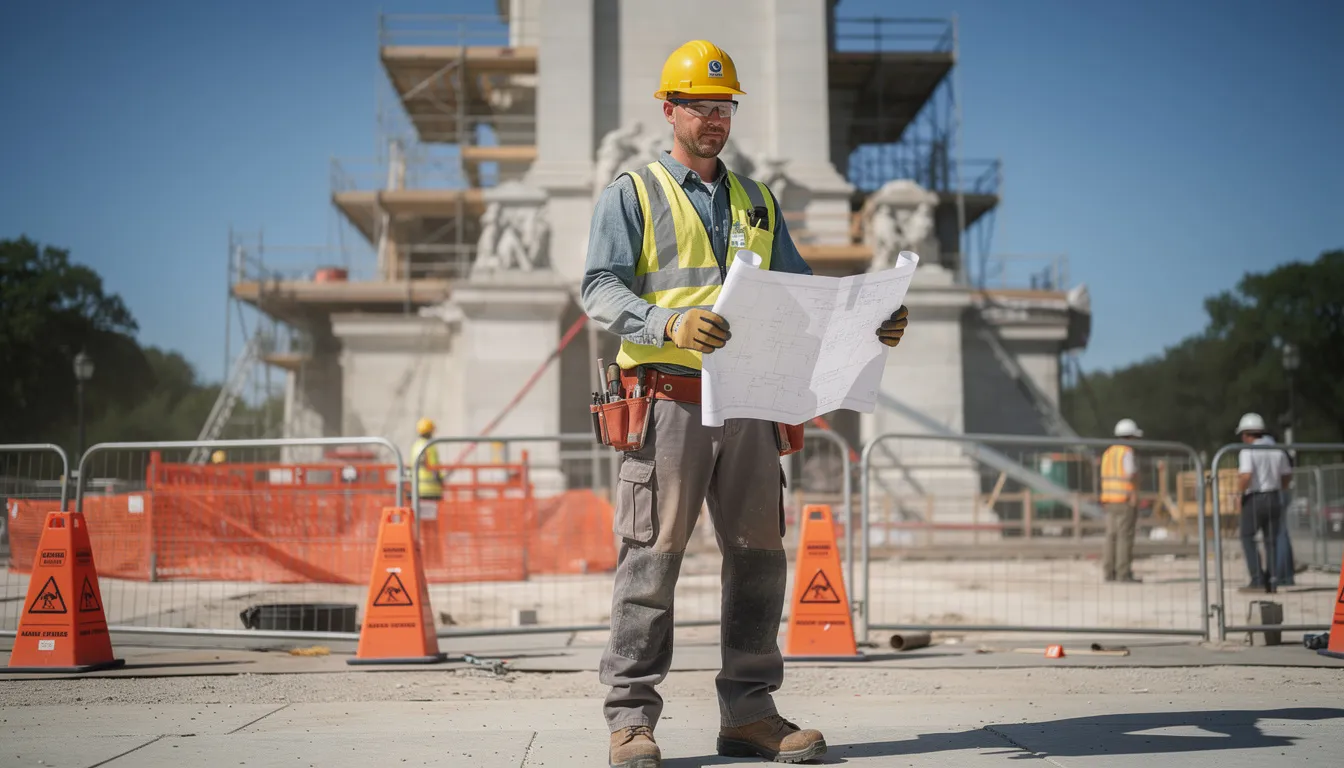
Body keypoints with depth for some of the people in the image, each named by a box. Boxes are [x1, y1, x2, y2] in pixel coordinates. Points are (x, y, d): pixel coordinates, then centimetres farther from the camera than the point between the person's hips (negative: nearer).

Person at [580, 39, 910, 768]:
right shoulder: (631, 194, 5)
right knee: (651, 557, -5)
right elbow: (600, 290, -7)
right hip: (668, 401, -5)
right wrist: (669, 324, -26)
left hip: (748, 405, 5)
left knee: (759, 557, 5)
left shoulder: (757, 202, 21)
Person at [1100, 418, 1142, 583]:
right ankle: (1124, 574, -9)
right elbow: (1131, 478, -17)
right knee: (1125, 537, -7)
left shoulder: (1108, 453, 12)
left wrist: (1106, 504, 16)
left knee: (1112, 536, 9)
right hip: (1126, 501, -8)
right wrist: (1134, 502, -13)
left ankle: (1109, 572, 8)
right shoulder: (1127, 453, -12)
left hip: (1109, 500, 8)